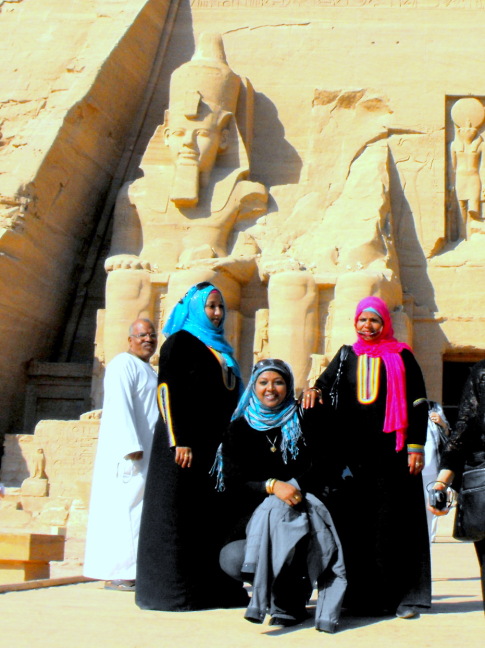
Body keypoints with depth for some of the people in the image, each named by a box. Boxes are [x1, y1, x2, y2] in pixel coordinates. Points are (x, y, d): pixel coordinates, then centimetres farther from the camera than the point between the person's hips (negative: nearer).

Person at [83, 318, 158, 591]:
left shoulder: (149, 371, 22)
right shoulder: (124, 365, -7)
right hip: (128, 453, -9)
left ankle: (128, 571, 9)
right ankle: (116, 574, -8)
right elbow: (120, 407, -18)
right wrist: (132, 446, -25)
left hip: (147, 453, 9)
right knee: (124, 507, -10)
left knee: (136, 511, 7)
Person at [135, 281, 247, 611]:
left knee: (213, 514, 7)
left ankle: (212, 586, 13)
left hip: (217, 444, 8)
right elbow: (168, 391, -11)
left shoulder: (221, 349, 20)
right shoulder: (180, 341, -3)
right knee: (180, 514, -4)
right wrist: (178, 442, -19)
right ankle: (171, 590, 1)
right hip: (187, 442, -7)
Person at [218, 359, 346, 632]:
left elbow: (318, 473, 4)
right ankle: (294, 589, -6)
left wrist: (292, 486, -18)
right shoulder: (239, 428, 10)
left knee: (277, 512, -37)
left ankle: (286, 603, -23)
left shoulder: (302, 423, 11)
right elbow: (233, 483, -1)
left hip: (298, 507, -1)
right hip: (252, 515, 1)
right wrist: (272, 486, -19)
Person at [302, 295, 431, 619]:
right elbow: (326, 383, 4)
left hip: (392, 451, -2)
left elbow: (418, 403, 2)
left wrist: (416, 446, -6)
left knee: (394, 520, -3)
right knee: (355, 521, 0)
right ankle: (360, 596, 6)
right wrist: (315, 390, -20)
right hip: (354, 452, 3)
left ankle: (401, 595, 2)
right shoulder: (346, 356, 15)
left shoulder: (401, 357, 6)